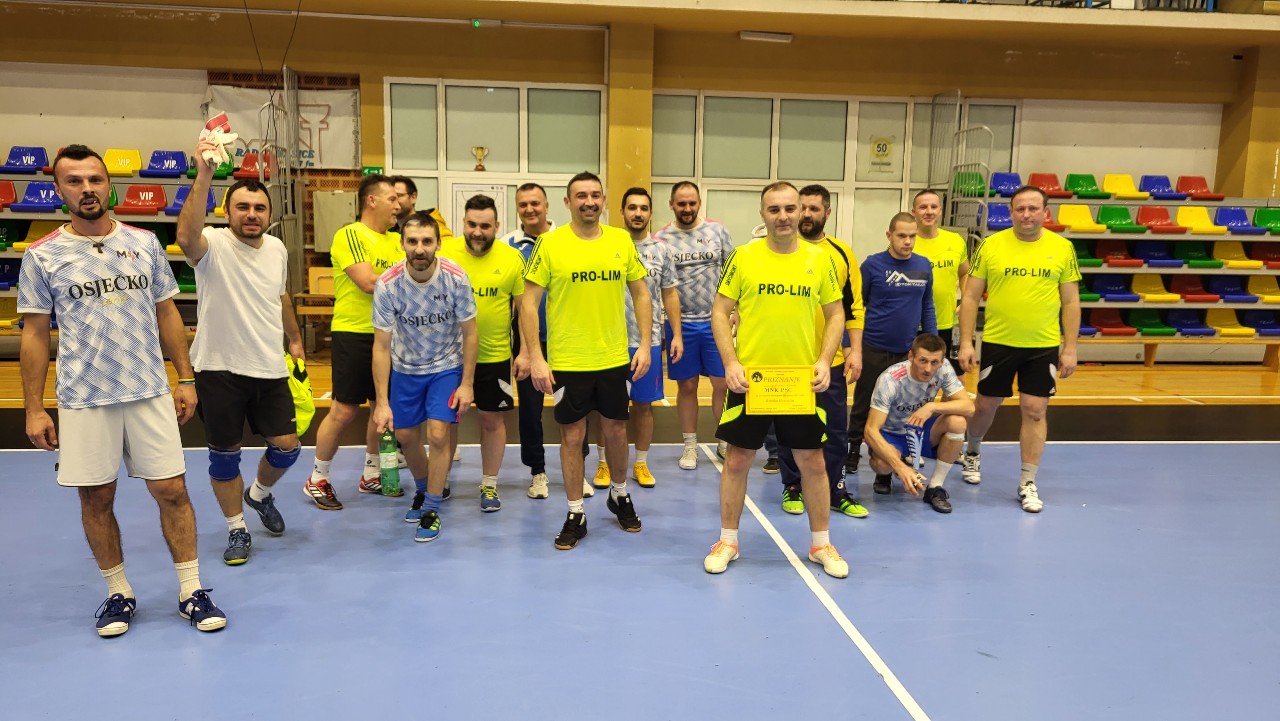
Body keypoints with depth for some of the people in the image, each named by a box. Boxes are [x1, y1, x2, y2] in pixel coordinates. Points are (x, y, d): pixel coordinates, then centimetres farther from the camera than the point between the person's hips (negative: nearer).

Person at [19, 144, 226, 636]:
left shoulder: (145, 243, 3)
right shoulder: (42, 256, -1)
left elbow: (167, 314, 9)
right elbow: (34, 334, 2)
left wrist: (185, 379, 6)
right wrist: (33, 409, 0)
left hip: (150, 393, 1)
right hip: (82, 400, -1)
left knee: (172, 490, 1)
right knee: (96, 499, 8)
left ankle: (192, 592, 13)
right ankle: (118, 593, 26)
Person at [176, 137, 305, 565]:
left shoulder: (278, 248, 5)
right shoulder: (213, 246, -13)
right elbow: (186, 237, -39)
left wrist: (295, 339, 27)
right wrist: (203, 178, -46)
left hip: (270, 369, 4)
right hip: (219, 369, -4)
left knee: (287, 446, 5)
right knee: (225, 453, 7)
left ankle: (259, 494, 37)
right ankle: (237, 530, 26)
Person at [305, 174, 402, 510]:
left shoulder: (396, 240, 12)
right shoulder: (349, 235, -10)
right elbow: (368, 283, -19)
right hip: (355, 333, -7)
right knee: (344, 410, -1)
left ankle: (371, 475, 28)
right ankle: (317, 479, 16)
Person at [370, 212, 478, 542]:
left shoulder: (456, 278, -23)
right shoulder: (387, 284, -23)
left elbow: (469, 333, -11)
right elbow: (381, 346, -18)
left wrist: (467, 384, -11)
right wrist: (381, 401, -21)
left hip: (447, 366, -2)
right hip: (405, 367, 2)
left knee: (438, 435, -11)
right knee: (405, 436, 9)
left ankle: (431, 509, 7)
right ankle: (424, 489, 39)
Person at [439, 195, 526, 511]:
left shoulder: (512, 258, -7)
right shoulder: (444, 252, -6)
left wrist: (525, 352, -6)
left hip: (495, 356, -1)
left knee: (493, 419, 9)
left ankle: (489, 485, 24)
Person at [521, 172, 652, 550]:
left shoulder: (621, 240, 1)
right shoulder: (550, 244, -8)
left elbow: (640, 293, 8)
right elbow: (529, 303, -7)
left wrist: (644, 345, 1)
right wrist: (535, 357, -12)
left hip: (615, 359, 3)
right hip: (566, 361, -2)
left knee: (616, 429, 16)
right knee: (572, 436, 7)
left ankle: (619, 495, 40)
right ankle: (575, 515, 21)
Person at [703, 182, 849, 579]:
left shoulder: (820, 259, 3)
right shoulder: (743, 256, -2)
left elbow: (835, 314, 8)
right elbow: (720, 312, 0)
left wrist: (825, 361, -6)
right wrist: (730, 362, -11)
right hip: (749, 377, -1)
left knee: (812, 461, 9)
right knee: (737, 460, 7)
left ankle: (821, 543, 27)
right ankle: (727, 540, 24)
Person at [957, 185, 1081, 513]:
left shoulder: (1062, 248, 0)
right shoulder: (990, 246, -3)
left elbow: (1071, 301, 4)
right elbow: (970, 297, 0)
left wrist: (1070, 348, 0)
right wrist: (966, 342, -6)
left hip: (1043, 346, 0)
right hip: (997, 342, 0)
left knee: (1035, 411, 2)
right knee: (986, 405, 13)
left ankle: (1028, 483, 13)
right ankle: (972, 453, 41)